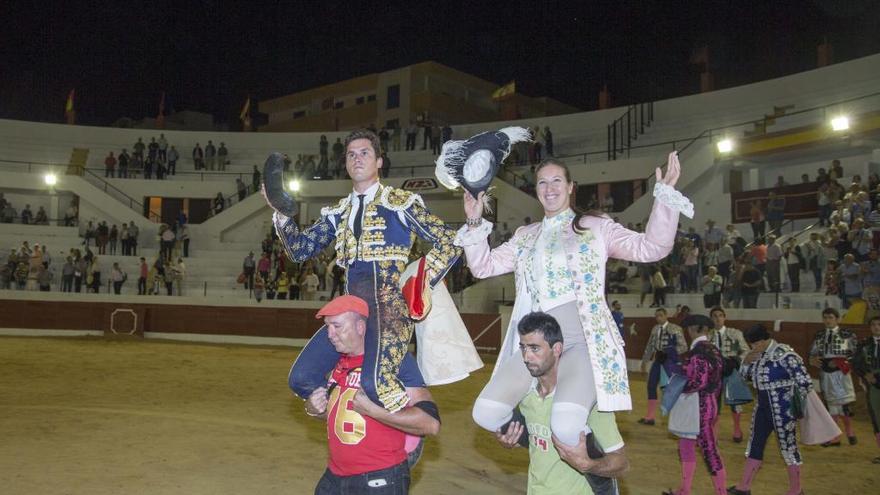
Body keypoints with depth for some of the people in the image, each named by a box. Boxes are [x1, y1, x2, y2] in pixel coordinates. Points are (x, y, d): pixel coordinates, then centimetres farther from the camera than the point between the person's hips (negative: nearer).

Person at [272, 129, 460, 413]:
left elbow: (449, 243, -2)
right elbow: (300, 250, 14)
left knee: (375, 382, -29)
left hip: (390, 307, -6)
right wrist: (281, 212, 0)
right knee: (302, 378, -1)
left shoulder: (400, 203, 2)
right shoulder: (338, 213, 18)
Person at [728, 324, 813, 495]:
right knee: (755, 445, 12)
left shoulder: (784, 354, -20)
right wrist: (746, 361, -3)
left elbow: (804, 381, -21)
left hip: (782, 409, -8)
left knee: (788, 447, 5)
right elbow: (745, 376, 17)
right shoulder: (758, 355, 5)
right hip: (763, 407, 8)